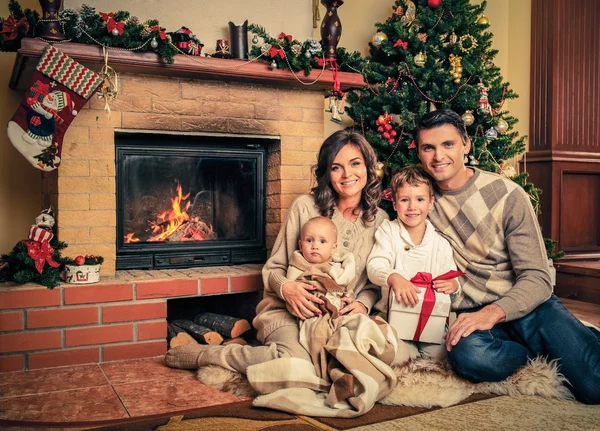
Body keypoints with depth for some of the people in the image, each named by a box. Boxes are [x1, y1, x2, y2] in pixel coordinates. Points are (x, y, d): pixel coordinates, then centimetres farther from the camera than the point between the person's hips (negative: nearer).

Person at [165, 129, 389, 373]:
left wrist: (363, 304, -9)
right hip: (287, 310, -4)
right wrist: (285, 287, -21)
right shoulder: (305, 207, -4)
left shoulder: (379, 220, 5)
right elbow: (273, 268, 1)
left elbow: (375, 284, 12)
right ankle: (200, 354, -12)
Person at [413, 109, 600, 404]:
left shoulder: (507, 195, -5)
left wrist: (493, 312, -26)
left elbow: (537, 279, -9)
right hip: (472, 313, 2)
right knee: (469, 355, -34)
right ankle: (555, 350, -4)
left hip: (525, 304, -1)